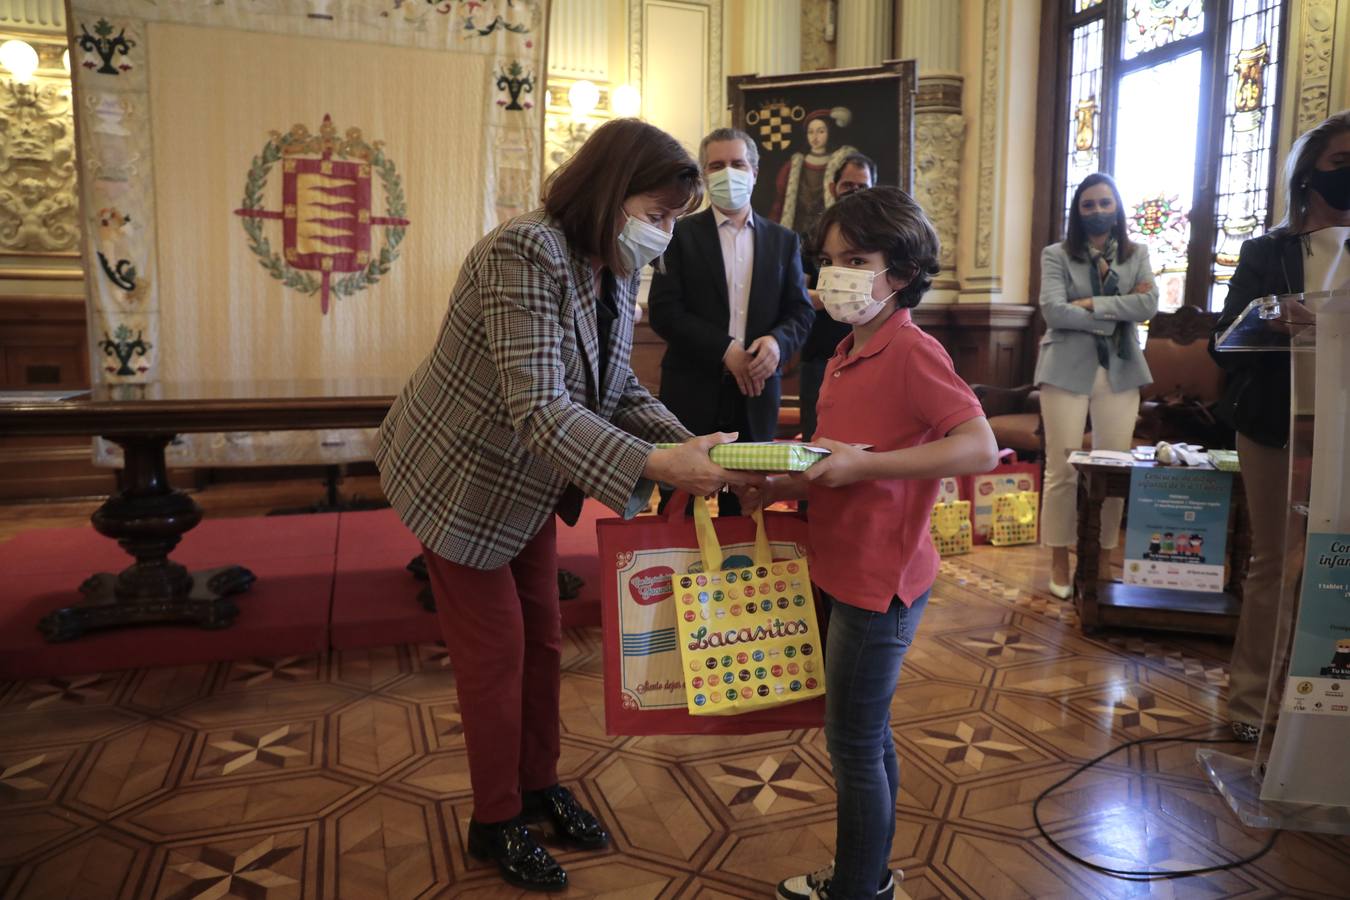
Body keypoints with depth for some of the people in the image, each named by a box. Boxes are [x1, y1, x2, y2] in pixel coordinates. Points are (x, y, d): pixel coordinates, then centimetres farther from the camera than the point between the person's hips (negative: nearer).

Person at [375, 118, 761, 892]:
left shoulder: (616, 270, -4)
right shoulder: (527, 255, -30)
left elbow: (620, 390, -2)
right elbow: (540, 408, -38)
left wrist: (689, 444, -19)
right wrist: (654, 466, -47)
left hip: (531, 481, 8)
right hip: (463, 481, -8)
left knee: (543, 639, 17)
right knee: (496, 653, 5)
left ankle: (540, 784, 39)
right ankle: (497, 821, 27)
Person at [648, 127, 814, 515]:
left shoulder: (783, 240, 12)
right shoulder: (681, 233, 2)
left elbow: (801, 311, 8)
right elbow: (663, 310, -7)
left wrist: (777, 341, -15)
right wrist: (725, 350, -16)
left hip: (757, 392, 3)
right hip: (693, 392, -2)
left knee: (745, 507, 9)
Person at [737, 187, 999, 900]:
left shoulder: (911, 351, -17)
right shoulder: (846, 357, 11)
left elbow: (980, 447, -27)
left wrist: (864, 463, -29)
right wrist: (780, 488, -1)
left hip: (878, 579, -9)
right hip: (842, 568, 9)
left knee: (854, 744, 6)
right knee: (867, 735, 21)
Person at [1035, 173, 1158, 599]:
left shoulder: (1137, 255, 12)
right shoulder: (1057, 255, 2)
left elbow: (1149, 304, -4)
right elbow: (1054, 310, -12)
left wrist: (1093, 304, -12)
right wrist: (1117, 315, -8)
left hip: (1120, 372, 3)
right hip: (1067, 371, -3)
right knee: (1062, 470, -2)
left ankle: (1103, 561, 16)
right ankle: (1059, 563, 10)